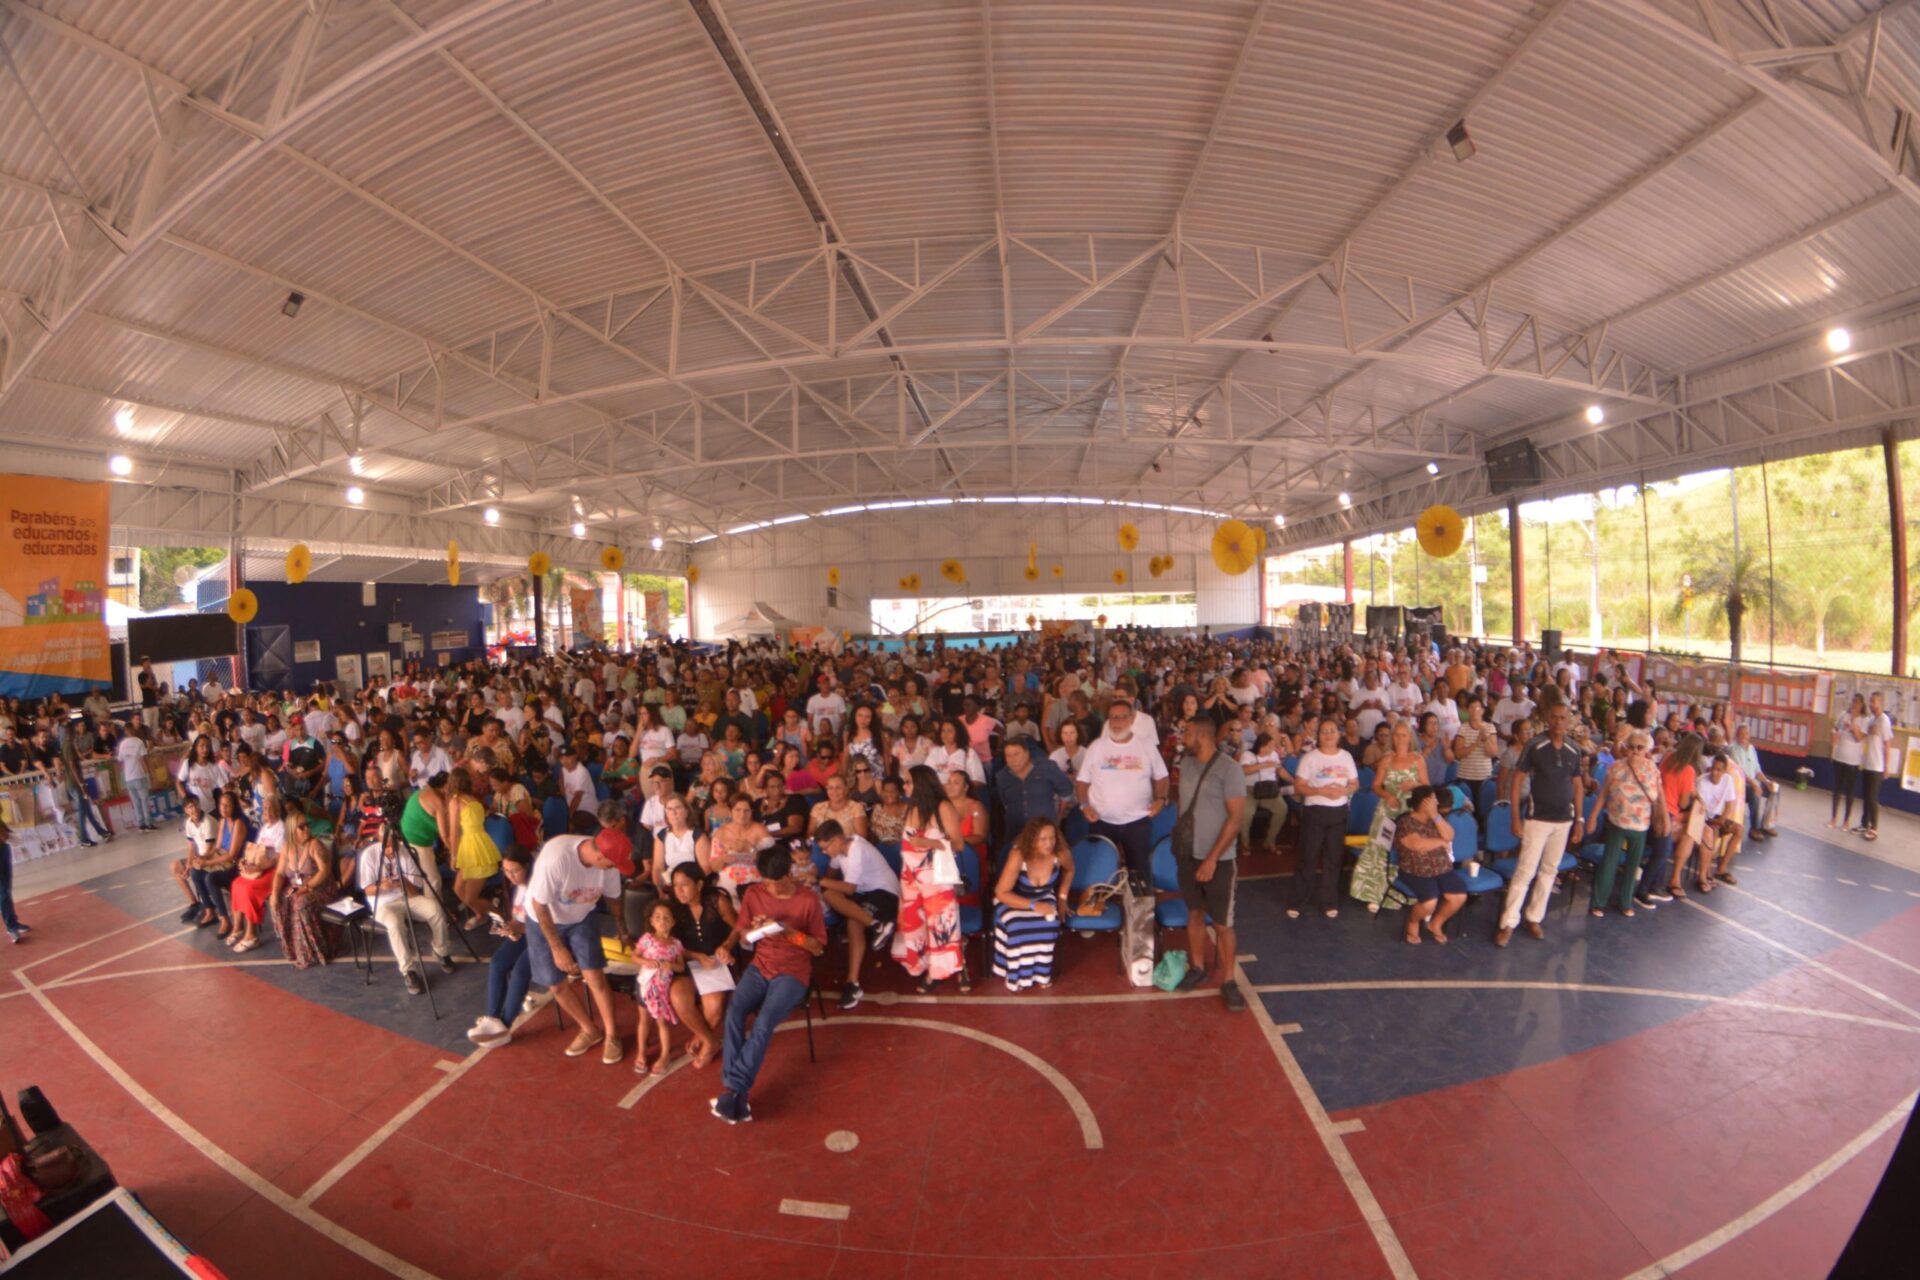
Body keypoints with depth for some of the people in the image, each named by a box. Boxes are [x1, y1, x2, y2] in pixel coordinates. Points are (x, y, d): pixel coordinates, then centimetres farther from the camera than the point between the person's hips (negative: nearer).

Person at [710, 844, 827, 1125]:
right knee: (734, 1012, -25)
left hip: (793, 973, -3)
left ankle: (731, 1090, -21)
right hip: (760, 967, 3)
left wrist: (789, 932, -19)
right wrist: (754, 928, -11)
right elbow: (740, 931, 13)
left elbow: (819, 947, -3)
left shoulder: (809, 900, -7)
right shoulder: (753, 894, 2)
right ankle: (737, 1096, -23)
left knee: (764, 1022, -28)